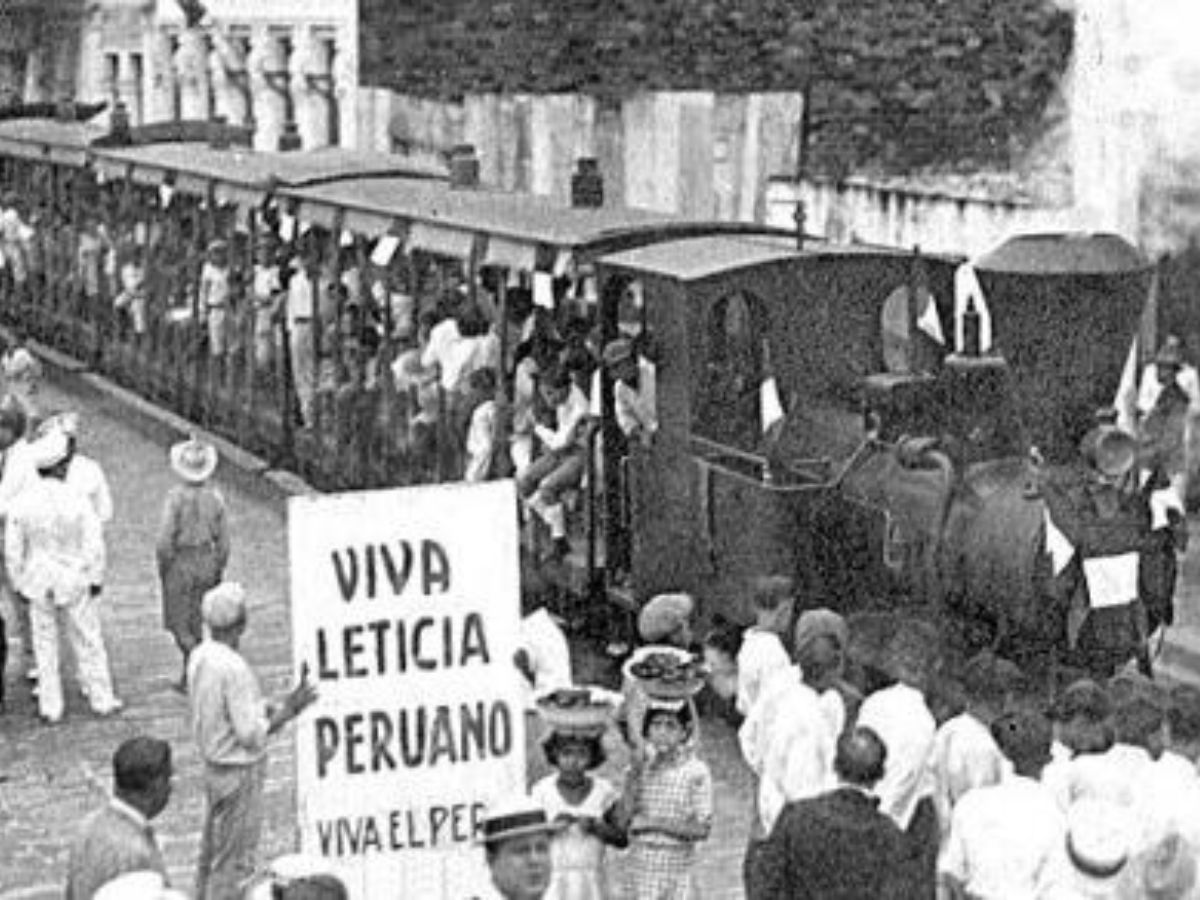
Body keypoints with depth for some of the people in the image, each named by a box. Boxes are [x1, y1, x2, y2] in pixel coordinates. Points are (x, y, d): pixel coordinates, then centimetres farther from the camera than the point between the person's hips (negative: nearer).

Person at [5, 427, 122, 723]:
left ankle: (51, 708, 17)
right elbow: (93, 544, -14)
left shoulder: (23, 501, -11)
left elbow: (12, 549, -5)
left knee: (45, 643, 13)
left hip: (38, 583, 2)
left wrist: (19, 584, 7)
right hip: (74, 581, -2)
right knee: (88, 640, 13)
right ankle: (101, 700, 22)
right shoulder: (76, 499, -17)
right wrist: (95, 579, -2)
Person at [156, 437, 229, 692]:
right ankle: (188, 678, 20)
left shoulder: (175, 497, -17)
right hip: (207, 564, 4)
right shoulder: (215, 497, -4)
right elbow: (223, 540, 2)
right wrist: (218, 571, 14)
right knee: (196, 623, 16)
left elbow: (165, 539, -17)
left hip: (179, 564, -4)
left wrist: (162, 567, -1)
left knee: (179, 624, 6)